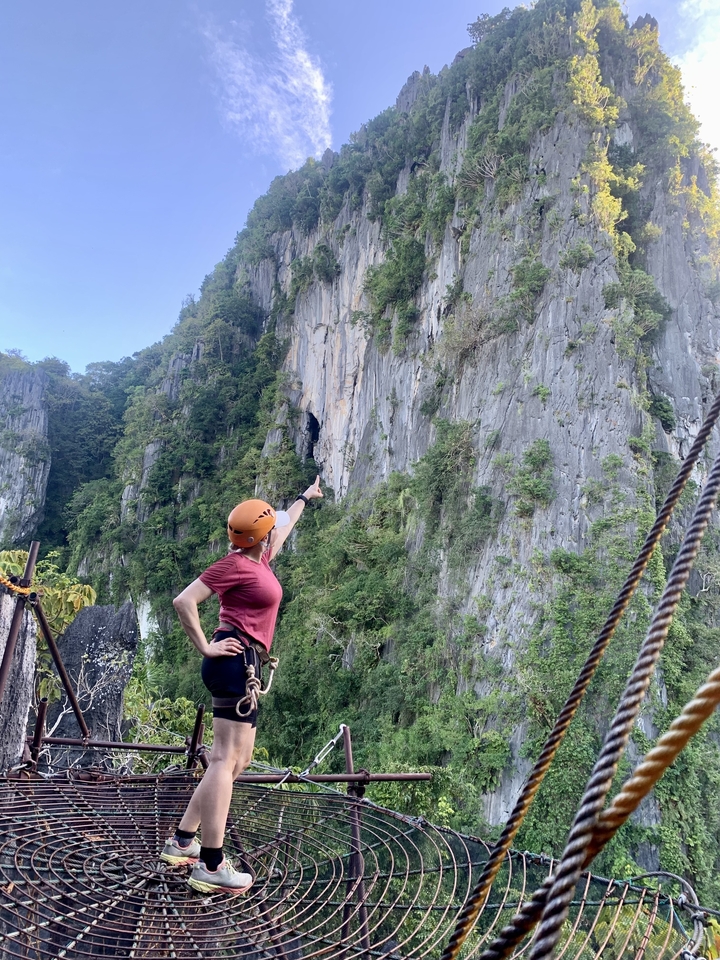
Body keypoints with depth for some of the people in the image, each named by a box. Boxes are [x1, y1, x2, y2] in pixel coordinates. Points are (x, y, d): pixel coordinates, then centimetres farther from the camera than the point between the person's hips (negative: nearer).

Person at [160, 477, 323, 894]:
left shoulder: (259, 559, 16)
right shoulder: (235, 564, -10)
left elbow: (285, 526, 35)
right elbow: (184, 601, -15)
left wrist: (305, 498, 49)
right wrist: (206, 647, -13)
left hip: (245, 666, 11)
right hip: (236, 660, -10)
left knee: (238, 759, 15)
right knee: (226, 759, -9)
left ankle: (182, 841, 23)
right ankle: (211, 866, -4)